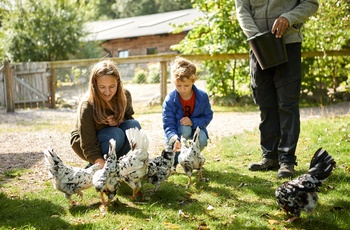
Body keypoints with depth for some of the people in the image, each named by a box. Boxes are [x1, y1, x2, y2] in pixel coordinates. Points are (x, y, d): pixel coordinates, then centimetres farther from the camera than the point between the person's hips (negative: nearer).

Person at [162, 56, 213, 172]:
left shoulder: (202, 96, -15)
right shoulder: (169, 100, -21)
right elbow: (168, 125, -25)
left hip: (196, 130, 2)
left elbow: (208, 116, -6)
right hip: (178, 132, -1)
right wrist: (174, 138, -47)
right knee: (185, 129, -36)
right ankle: (174, 160, -11)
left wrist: (193, 122, -27)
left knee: (202, 139, -33)